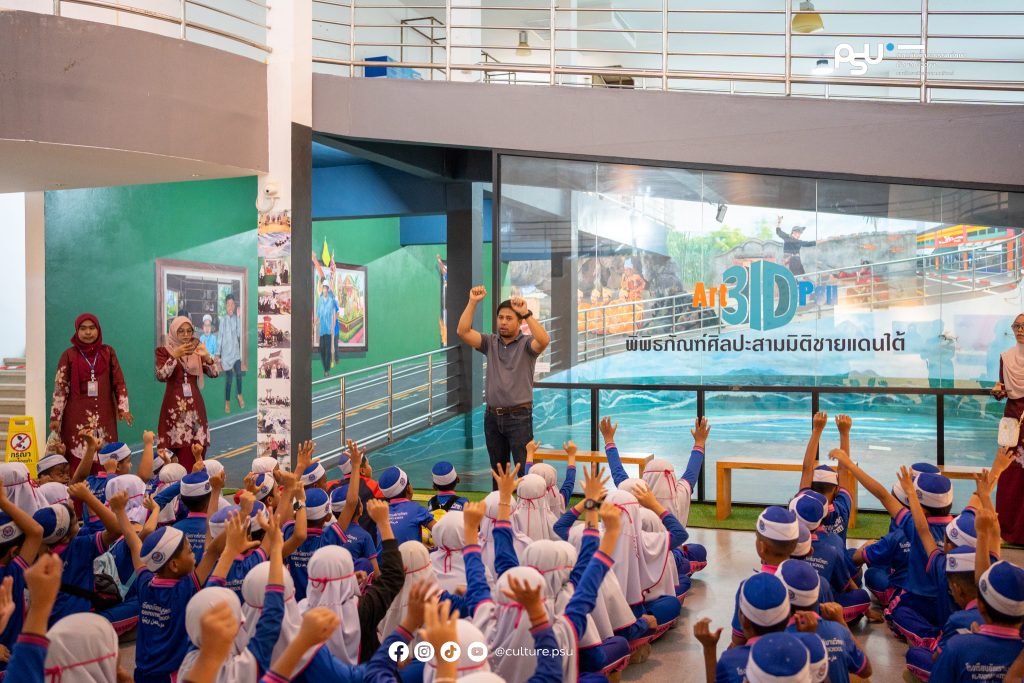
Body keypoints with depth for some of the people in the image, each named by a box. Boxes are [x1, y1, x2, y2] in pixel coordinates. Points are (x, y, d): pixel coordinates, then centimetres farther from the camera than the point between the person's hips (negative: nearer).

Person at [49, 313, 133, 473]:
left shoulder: (108, 352, 8)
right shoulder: (69, 355, 2)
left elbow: (119, 381, 8)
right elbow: (60, 386, 1)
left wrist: (123, 408, -1)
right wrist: (55, 416, -4)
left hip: (104, 415, 2)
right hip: (77, 416, -2)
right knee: (77, 459, -6)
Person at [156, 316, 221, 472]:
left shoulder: (196, 350, 12)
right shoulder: (164, 351, 1)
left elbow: (215, 373, 2)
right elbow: (161, 376, -14)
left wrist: (207, 356, -16)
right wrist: (175, 356, -23)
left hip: (194, 404, 3)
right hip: (175, 405, -3)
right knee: (178, 450, -11)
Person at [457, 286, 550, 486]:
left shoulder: (527, 343, -5)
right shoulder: (490, 342, 6)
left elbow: (544, 340, -27)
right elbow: (463, 331, -6)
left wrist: (526, 313, -34)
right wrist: (472, 303, -15)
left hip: (519, 416, -4)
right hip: (492, 416, 5)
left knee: (525, 470, -5)